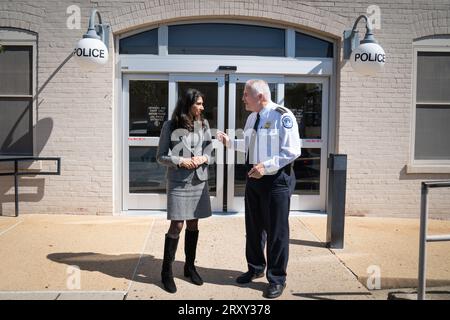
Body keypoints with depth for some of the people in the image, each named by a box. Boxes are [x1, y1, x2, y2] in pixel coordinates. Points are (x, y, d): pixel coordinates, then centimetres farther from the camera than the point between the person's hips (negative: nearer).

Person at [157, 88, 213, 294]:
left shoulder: (204, 125, 6)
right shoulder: (170, 126, -6)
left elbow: (209, 153, 11)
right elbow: (161, 157, -3)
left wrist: (203, 158, -11)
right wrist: (180, 161, -18)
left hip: (199, 181, 4)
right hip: (179, 183, -4)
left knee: (193, 224, 12)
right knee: (177, 226, -4)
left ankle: (190, 266, 28)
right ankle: (166, 271, 12)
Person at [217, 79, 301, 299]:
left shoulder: (282, 116, -15)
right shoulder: (252, 118, 10)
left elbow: (292, 151, -19)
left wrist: (266, 166, -24)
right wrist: (229, 142, 13)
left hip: (276, 180, -8)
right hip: (254, 178, 8)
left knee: (276, 230, 3)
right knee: (253, 227, 18)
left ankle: (277, 278, 19)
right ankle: (255, 268, 38)